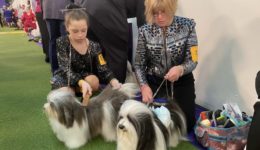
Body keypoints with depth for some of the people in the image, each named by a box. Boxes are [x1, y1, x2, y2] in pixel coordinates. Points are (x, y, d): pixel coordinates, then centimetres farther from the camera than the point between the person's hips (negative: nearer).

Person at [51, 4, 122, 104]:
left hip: (84, 77, 2)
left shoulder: (94, 46, -10)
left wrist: (114, 82, -37)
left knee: (94, 82, -30)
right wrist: (82, 83, -45)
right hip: (64, 77, -2)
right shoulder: (62, 42, -17)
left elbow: (103, 70, -14)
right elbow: (66, 69, -25)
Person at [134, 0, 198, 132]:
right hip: (154, 82, 1)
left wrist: (181, 69, -33)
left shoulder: (187, 26, -12)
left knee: (186, 125, 0)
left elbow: (193, 60, -11)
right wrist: (144, 86, -20)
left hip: (182, 82, 0)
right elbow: (139, 64, -4)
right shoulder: (144, 31, -10)